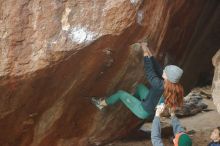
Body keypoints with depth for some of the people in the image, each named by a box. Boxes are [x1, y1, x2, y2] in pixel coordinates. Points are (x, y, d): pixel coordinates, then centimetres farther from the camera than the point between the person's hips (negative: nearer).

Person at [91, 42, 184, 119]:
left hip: (144, 112, -7)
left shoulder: (160, 86, -38)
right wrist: (149, 53, -8)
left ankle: (101, 104, 31)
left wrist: (145, 53, -19)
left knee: (121, 93, 8)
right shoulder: (174, 85, -18)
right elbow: (158, 69, -10)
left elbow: (149, 71, -28)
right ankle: (133, 100, 48)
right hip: (154, 108, 7)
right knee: (140, 87, 25)